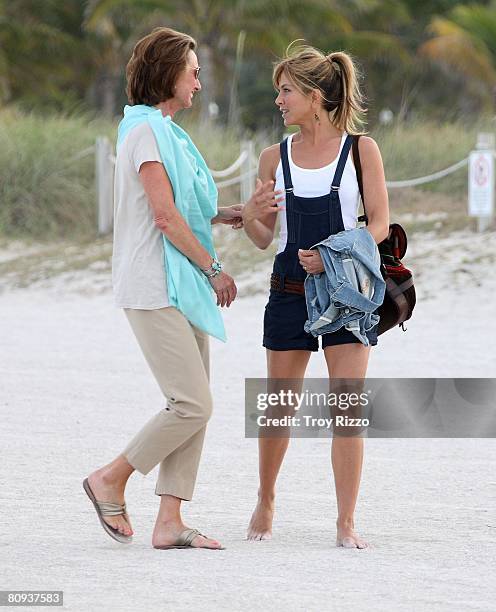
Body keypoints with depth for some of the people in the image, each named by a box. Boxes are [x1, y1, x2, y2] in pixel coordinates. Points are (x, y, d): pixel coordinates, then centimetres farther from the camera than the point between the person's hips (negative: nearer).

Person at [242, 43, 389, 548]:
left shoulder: (361, 150, -1)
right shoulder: (275, 157, 6)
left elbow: (380, 224, -3)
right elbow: (263, 238, 8)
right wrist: (250, 218, -14)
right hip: (289, 292, 3)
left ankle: (346, 523, -1)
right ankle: (265, 504, 28)